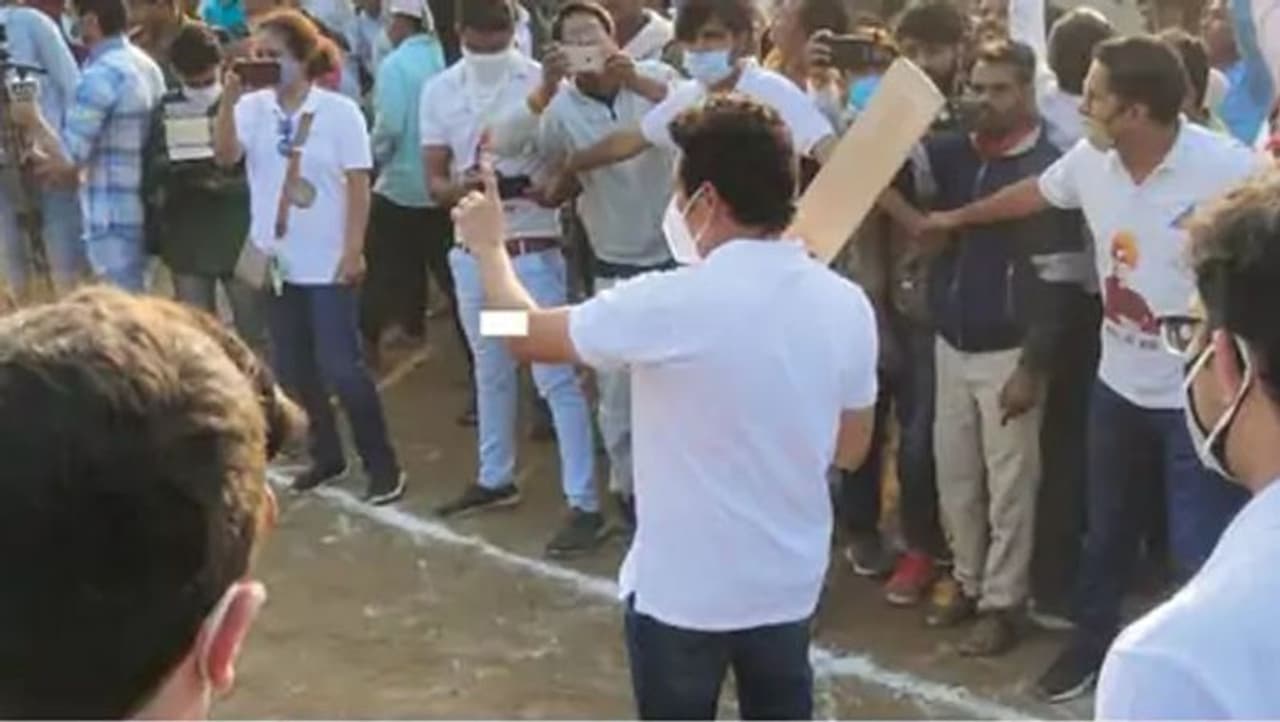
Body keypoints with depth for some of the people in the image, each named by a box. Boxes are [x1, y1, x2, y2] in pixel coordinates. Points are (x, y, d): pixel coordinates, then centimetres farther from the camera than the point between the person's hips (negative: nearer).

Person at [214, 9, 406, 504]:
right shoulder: (253, 107, 0)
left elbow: (359, 187, -7)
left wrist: (353, 252, -13)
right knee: (293, 369, 11)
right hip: (275, 260, 4)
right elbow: (225, 155, -15)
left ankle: (382, 465, 7)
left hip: (328, 263, -4)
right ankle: (325, 455, 27)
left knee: (340, 368, -4)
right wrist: (229, 97, -23)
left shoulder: (339, 111, -7)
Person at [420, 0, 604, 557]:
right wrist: (461, 188, -22)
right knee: (490, 371, 20)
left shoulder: (542, 82, -12)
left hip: (532, 251, -5)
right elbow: (434, 182, 1)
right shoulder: (439, 91, 1)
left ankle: (585, 505, 0)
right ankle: (495, 478, 36)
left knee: (555, 376, -5)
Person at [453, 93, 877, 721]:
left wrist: (488, 246, 10)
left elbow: (526, 332, -7)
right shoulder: (847, 306, -6)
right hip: (790, 582, 5)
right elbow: (850, 451, 6)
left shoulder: (669, 304, -23)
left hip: (682, 590, -4)